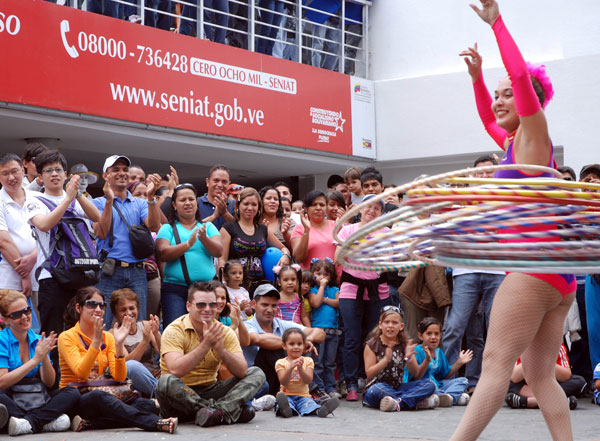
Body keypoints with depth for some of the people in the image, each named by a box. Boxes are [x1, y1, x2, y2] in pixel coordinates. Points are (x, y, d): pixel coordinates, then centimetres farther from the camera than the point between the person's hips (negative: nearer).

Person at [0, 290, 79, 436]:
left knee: (72, 393, -17)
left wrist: (45, 357, -13)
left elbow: (49, 383, 6)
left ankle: (29, 423, -29)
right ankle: (46, 421, -29)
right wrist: (36, 359, -17)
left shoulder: (38, 340, 10)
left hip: (35, 400, 5)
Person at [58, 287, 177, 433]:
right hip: (73, 401, -5)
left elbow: (119, 378, -3)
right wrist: (96, 342, -26)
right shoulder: (67, 337, -3)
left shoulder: (107, 337, 10)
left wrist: (119, 345, -15)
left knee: (147, 405, -20)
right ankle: (156, 423, -42)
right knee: (98, 396, -40)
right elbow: (81, 373, -19)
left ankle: (88, 423, -30)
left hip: (102, 399, 5)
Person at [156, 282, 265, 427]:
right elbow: (175, 370, -27)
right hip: (181, 396, -4)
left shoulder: (225, 332, 2)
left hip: (209, 392, 5)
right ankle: (233, 410, -32)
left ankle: (220, 411, -33)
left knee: (256, 373, -6)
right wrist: (206, 344, -28)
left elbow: (242, 372, -8)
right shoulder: (174, 331, -10)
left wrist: (221, 349, -24)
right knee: (167, 382, -36)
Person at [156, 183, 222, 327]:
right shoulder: (168, 228, 8)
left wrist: (204, 239, -18)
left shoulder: (208, 227, 15)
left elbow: (219, 252, 1)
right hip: (175, 288, -2)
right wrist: (188, 244, -20)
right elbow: (163, 254, -7)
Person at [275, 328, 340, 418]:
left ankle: (319, 411, -64)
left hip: (303, 396, 2)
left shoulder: (308, 361, 10)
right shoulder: (281, 363, 6)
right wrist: (290, 368, -22)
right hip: (287, 395, -1)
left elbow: (308, 381, -3)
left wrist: (300, 368, -19)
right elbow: (283, 382, -7)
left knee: (309, 403, -32)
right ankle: (286, 409, -70)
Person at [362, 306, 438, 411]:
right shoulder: (372, 345, -1)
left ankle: (398, 403, -35)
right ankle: (417, 402, -35)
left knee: (429, 384, -16)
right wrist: (386, 359, -23)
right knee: (376, 389, -40)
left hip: (398, 388, 4)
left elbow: (415, 374, 4)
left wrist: (408, 358, -16)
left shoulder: (405, 345, 8)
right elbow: (369, 374, -10)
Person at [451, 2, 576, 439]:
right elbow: (489, 119, 40)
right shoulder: (514, 143, 20)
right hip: (560, 274, 9)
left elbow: (521, 75, -14)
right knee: (541, 376, 7)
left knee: (496, 362, -13)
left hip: (536, 263, -9)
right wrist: (477, 77, 29)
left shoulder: (533, 137, -2)